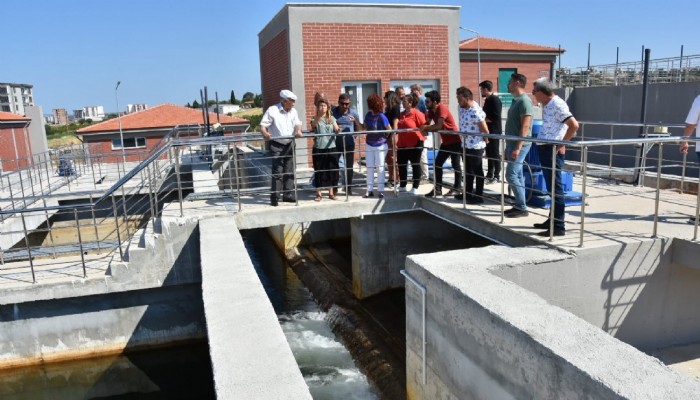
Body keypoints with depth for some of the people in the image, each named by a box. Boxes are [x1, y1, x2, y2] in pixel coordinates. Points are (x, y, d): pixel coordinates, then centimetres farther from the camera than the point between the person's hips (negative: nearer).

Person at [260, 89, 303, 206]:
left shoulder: (293, 111, 7)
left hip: (289, 144, 6)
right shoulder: (272, 110, -10)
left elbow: (297, 123, 3)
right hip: (276, 145, -6)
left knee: (289, 171, 10)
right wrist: (265, 133, -34)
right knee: (277, 172, -9)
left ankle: (288, 195, 21)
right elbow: (263, 124, -13)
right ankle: (274, 197, -2)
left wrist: (298, 130, -21)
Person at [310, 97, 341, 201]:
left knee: (332, 171, 7)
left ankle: (331, 192, 19)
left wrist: (338, 130, -24)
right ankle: (318, 193, 12)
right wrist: (319, 115, -41)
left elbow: (336, 129, 1)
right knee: (319, 171, 2)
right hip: (318, 149, -3)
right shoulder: (315, 119, 0)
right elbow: (313, 125, -23)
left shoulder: (332, 118, 10)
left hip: (331, 148, 3)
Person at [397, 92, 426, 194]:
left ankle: (415, 187, 10)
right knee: (401, 165, 10)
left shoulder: (416, 113, -11)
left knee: (415, 165, 3)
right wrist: (397, 140, 13)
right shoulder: (401, 114, 10)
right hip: (402, 143, 7)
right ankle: (402, 186, 21)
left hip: (415, 143, -7)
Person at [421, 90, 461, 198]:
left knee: (456, 165, 0)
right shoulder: (431, 110, 5)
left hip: (454, 141, -9)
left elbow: (439, 126, -29)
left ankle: (457, 189, 8)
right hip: (445, 142, 9)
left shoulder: (442, 108, -20)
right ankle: (437, 189, 11)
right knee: (437, 164, 7)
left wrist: (426, 128, -16)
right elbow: (427, 123, 4)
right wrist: (424, 129, -18)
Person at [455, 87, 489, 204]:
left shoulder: (476, 112, -23)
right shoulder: (462, 108, 4)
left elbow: (485, 130, -17)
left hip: (476, 146, -9)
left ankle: (479, 196, 11)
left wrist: (484, 141, 0)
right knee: (468, 171, 18)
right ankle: (467, 193, 30)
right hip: (466, 145, 9)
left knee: (477, 172, 2)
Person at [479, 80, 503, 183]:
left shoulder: (495, 100, -15)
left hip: (494, 131, -9)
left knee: (495, 154, -2)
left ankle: (496, 176, 5)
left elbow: (495, 117, -23)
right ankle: (489, 174, 22)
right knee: (489, 153, 13)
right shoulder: (487, 100, 13)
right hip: (487, 131, 9)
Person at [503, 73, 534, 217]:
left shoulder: (524, 101, -14)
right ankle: (519, 206, 16)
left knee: (511, 176, -10)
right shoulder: (516, 100, 16)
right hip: (512, 143, 9)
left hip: (519, 145, -9)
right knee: (517, 176, 11)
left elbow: (525, 126, -20)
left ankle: (522, 208, -4)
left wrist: (518, 147, -24)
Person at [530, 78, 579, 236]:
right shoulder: (547, 105, 13)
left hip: (553, 150, -10)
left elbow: (574, 125, -22)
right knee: (551, 188, 16)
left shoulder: (557, 104, -15)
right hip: (545, 149, 10)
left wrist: (561, 144, -16)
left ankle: (558, 226, -2)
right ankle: (552, 220, 26)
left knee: (555, 188, -6)